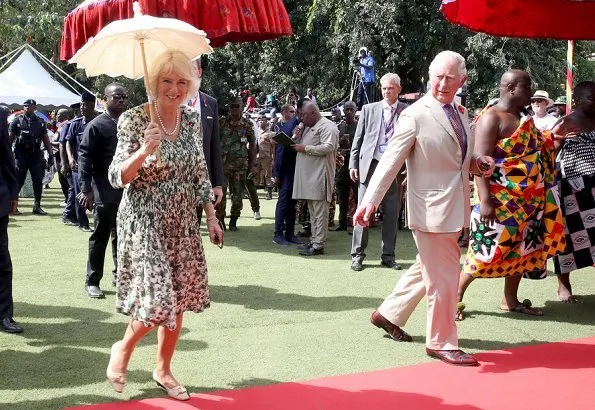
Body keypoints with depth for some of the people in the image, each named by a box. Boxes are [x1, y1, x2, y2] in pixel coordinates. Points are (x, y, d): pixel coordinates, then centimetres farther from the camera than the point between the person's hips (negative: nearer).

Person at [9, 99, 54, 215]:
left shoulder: (40, 122, 11)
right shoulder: (17, 120, 3)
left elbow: (46, 140, 12)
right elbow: (10, 137, 1)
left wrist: (50, 155, 6)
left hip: (36, 154, 3)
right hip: (20, 154, -3)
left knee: (38, 181, 2)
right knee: (18, 181, -1)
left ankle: (37, 206, 9)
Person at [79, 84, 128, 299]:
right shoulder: (96, 125, -5)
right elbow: (85, 157, -9)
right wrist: (86, 189, -16)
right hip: (105, 191, -5)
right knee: (100, 235, 0)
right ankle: (92, 281, 8)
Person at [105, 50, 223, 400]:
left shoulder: (193, 120, 4)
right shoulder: (134, 119, -11)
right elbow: (117, 178, -13)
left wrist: (212, 217, 10)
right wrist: (144, 151, -30)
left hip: (183, 223, 5)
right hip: (145, 222, -5)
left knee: (179, 299, 9)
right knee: (157, 301, -11)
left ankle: (163, 369, 27)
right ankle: (124, 348, 20)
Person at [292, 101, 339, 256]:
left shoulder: (327, 126, -8)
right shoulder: (309, 127, 22)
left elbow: (327, 147, -20)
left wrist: (304, 148, -15)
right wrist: (298, 144, 8)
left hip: (319, 175, -10)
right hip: (308, 175, 10)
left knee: (320, 212, -8)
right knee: (313, 211, 13)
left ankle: (319, 245, -7)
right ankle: (314, 240, 20)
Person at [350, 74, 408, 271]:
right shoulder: (369, 109, 7)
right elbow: (358, 138, 9)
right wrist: (353, 164, 3)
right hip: (370, 165, 0)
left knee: (391, 213, 6)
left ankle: (388, 255, 15)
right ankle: (357, 254, 8)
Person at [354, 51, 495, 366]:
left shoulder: (459, 113, 11)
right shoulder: (415, 115, -13)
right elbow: (390, 161, -16)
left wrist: (479, 163, 2)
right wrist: (370, 201, -24)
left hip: (454, 208, 8)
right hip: (432, 208, -8)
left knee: (426, 268, 21)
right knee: (443, 278, 0)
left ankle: (389, 314, 37)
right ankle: (441, 343, 15)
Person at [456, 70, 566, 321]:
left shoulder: (523, 117, 12)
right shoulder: (491, 118, -14)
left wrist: (553, 137, 11)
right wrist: (485, 201, -27)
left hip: (526, 199, 9)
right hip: (500, 199, -9)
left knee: (521, 249, 12)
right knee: (487, 249, -4)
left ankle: (510, 300, 24)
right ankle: (456, 297, 10)